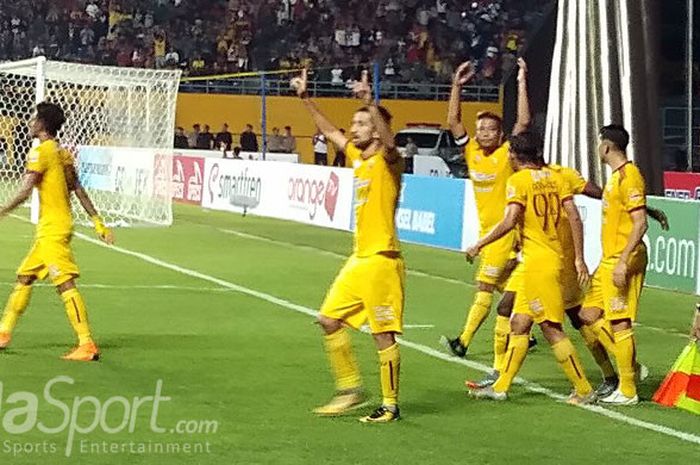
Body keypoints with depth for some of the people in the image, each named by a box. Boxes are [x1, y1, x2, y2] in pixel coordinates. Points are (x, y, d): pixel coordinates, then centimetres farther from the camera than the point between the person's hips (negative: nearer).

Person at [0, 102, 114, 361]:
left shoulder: (40, 152, -12)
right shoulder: (62, 153, 15)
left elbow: (25, 191, -17)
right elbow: (78, 190, 16)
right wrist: (98, 223, 16)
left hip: (52, 230, -10)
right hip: (48, 230, 10)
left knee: (65, 284, -12)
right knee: (24, 277, 18)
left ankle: (87, 345, -16)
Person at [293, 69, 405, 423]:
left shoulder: (387, 161, -10)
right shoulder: (357, 157, 12)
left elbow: (389, 141, -33)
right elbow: (329, 131, 26)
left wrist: (370, 103, -45)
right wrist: (306, 99, 20)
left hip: (382, 259, -9)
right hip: (359, 258, 9)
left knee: (383, 334, -4)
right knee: (330, 320, 9)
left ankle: (390, 404, 4)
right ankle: (350, 389, 19)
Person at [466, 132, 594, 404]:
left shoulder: (519, 180, -8)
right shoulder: (554, 177, 10)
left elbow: (510, 221, -19)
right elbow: (574, 217, 3)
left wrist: (478, 246, -10)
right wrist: (579, 258, 4)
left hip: (537, 260, -8)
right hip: (555, 257, 8)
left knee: (551, 328, -4)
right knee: (519, 324, 14)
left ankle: (583, 390, -2)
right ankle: (501, 387, 19)